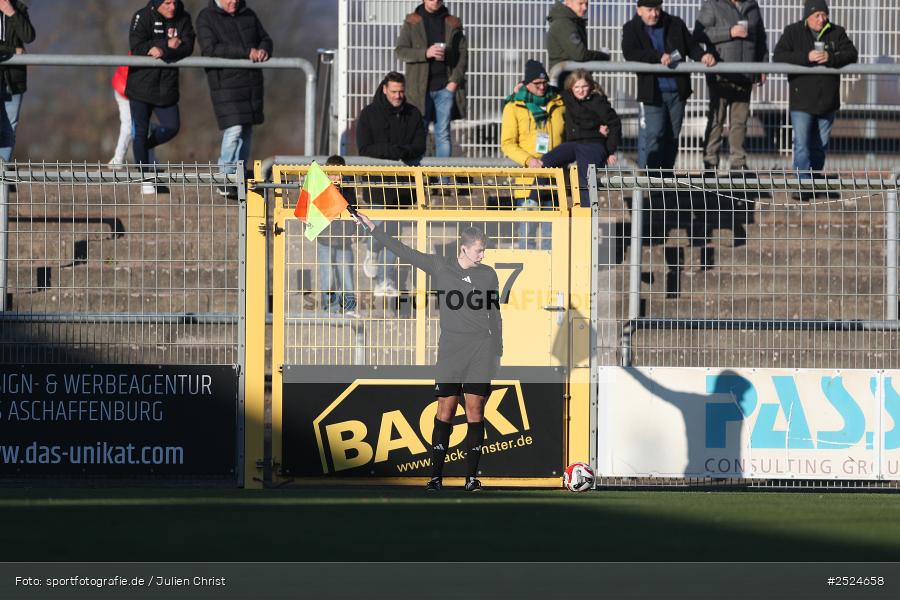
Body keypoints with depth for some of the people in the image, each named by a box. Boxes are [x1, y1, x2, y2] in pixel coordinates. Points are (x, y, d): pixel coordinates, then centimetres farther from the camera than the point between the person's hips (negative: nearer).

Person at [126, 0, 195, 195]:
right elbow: (137, 47, -19)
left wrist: (161, 51, -25)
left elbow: (187, 47, -10)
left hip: (167, 86, 3)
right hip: (141, 83, -3)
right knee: (140, 131, -1)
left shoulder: (183, 19, 3)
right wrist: (168, 45, -20)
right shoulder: (142, 17, -7)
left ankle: (142, 148, 29)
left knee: (172, 127, 0)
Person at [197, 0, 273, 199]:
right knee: (234, 130, -16)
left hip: (251, 83, 6)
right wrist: (246, 52, -24)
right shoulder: (206, 18, -5)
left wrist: (263, 50, -7)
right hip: (225, 83, -6)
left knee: (247, 130, 10)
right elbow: (211, 49, -18)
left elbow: (265, 38, 20)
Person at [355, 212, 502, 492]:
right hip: (450, 350, 0)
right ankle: (436, 476, 1)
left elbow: (495, 314, 14)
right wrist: (373, 228, 7)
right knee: (445, 411, -2)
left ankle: (472, 476, 2)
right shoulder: (440, 266, 5)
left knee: (475, 411, -3)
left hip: (481, 351, 0)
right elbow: (404, 251, 8)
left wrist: (498, 352, 13)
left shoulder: (488, 274, 8)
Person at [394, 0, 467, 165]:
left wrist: (455, 81, -4)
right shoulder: (412, 23, 6)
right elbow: (400, 51, 0)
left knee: (443, 135, 1)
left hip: (445, 87, 1)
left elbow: (463, 53, 8)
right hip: (420, 88, -1)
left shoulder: (453, 24, 10)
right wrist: (425, 53, -16)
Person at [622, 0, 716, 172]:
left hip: (677, 90, 4)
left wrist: (703, 55, -9)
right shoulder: (632, 29, 0)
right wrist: (658, 57, -26)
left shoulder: (675, 25, 10)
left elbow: (691, 46, 14)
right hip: (652, 92, -4)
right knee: (652, 134, -11)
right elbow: (630, 54, -16)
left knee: (672, 135, 9)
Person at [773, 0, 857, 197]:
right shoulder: (793, 32, -2)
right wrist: (806, 57, -26)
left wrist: (831, 58, -23)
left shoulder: (836, 33, 5)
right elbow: (779, 56, -14)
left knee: (820, 145, 12)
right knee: (802, 144, -11)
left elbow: (852, 54, -4)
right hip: (801, 101, -3)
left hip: (827, 100, 3)